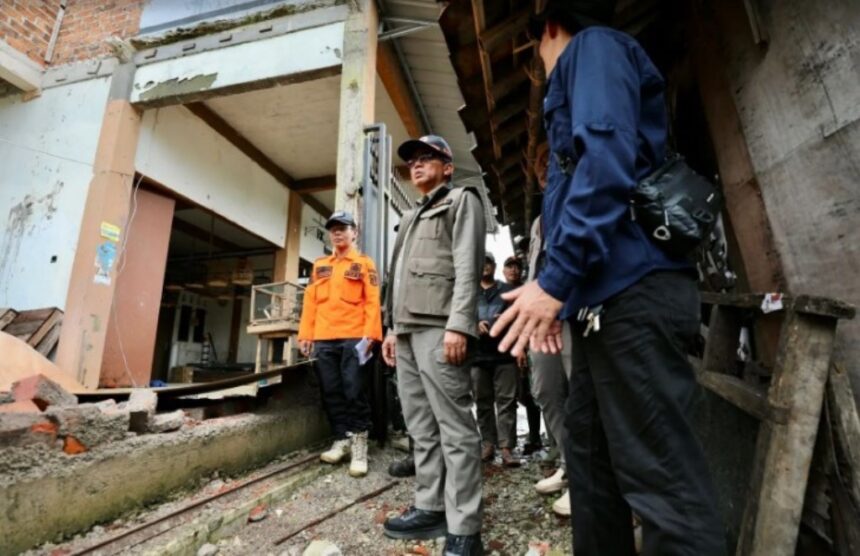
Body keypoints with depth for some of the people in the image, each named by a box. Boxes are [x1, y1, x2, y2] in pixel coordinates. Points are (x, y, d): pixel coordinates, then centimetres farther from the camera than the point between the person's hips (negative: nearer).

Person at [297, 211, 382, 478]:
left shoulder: (364, 263, 6)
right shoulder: (319, 266, 18)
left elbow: (372, 301, -3)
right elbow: (310, 301, 14)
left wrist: (370, 333, -13)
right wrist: (305, 334, 7)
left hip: (353, 338, -4)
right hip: (323, 339, 5)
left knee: (354, 392, -4)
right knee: (331, 393, 8)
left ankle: (359, 445, 8)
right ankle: (342, 440, 21)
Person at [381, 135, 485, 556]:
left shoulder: (462, 201, 8)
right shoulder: (411, 217, 30)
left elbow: (467, 265, -8)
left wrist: (458, 324, -18)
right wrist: (392, 327, 18)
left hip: (438, 327, -8)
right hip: (407, 329, 8)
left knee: (454, 427, -6)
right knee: (421, 427, 10)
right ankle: (430, 507, 20)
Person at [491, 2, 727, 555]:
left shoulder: (594, 47, 5)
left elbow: (608, 157, -16)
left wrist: (555, 279, -19)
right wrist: (563, 297, 23)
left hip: (631, 290, -10)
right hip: (610, 294, 10)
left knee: (660, 474, -6)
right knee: (592, 455, 14)